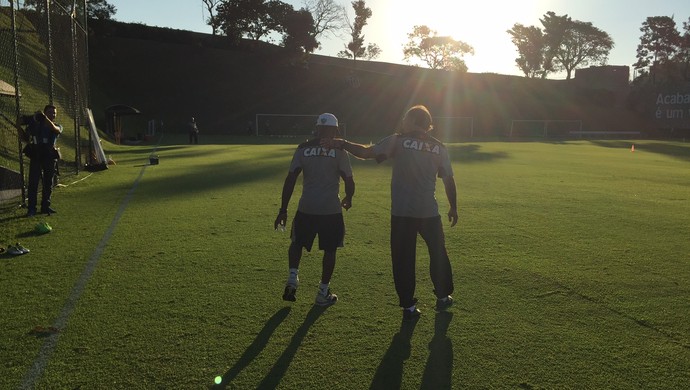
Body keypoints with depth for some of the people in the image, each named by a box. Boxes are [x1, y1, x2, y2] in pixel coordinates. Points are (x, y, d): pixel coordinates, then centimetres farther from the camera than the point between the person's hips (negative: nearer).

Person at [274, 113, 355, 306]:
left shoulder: (303, 149, 3)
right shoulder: (339, 150, -1)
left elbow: (290, 179, -1)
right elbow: (349, 181, 0)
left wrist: (283, 210, 3)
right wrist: (348, 199, 22)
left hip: (307, 207, 2)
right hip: (331, 209, -1)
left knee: (297, 243, 23)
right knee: (329, 249, 13)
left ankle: (292, 278, 7)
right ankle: (323, 293, 19)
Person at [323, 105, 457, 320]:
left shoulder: (398, 141, -2)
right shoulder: (438, 147, 5)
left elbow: (366, 152, -7)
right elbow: (449, 180, 7)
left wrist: (341, 144, 4)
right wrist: (453, 208, 18)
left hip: (401, 212, -2)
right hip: (429, 212, 2)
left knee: (403, 259, 8)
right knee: (437, 253, 20)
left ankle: (408, 306, 13)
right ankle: (443, 297, 33)